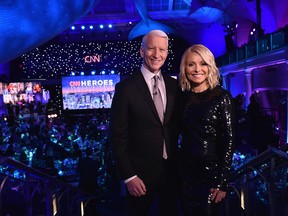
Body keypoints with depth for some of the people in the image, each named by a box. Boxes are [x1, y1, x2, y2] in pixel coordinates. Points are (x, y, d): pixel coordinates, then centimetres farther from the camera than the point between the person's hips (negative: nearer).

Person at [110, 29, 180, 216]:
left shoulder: (173, 85, 2)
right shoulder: (126, 88, -11)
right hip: (141, 172, -4)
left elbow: (177, 126, 9)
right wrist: (128, 176, -12)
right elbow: (118, 136, -11)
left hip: (171, 169, 4)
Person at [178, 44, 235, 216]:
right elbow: (184, 133, 9)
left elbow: (228, 141, -11)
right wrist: (179, 168, 3)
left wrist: (222, 182, -14)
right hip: (187, 171, 4)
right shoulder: (184, 97, 3)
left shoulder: (222, 96, -9)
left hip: (212, 172, -4)